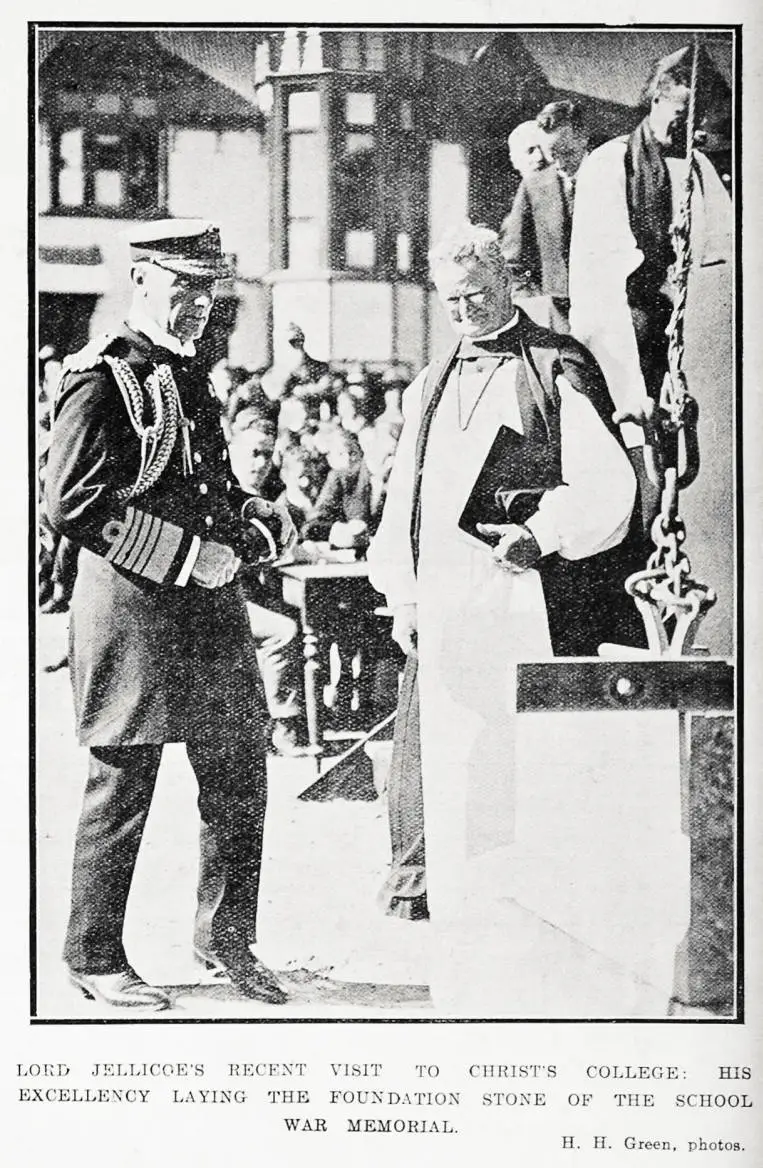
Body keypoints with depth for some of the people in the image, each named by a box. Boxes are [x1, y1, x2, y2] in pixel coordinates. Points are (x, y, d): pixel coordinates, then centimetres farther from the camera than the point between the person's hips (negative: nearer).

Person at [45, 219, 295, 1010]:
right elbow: (70, 504, -17)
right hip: (131, 605, -8)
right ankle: (93, 958, 15)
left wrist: (255, 519, 4)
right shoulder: (101, 379, -9)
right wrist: (191, 552, -19)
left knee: (240, 781, 10)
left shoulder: (189, 377, 17)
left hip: (211, 605, 8)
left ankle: (233, 941, 25)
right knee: (121, 789, 1)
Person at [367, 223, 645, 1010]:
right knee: (451, 783, 3)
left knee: (527, 776, -8)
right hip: (443, 611, 5)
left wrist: (542, 531, -20)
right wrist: (402, 597, 13)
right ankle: (463, 963, 9)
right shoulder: (430, 388, 21)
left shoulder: (560, 370, 3)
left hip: (531, 599, -5)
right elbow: (402, 501, 22)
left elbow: (607, 485, -5)